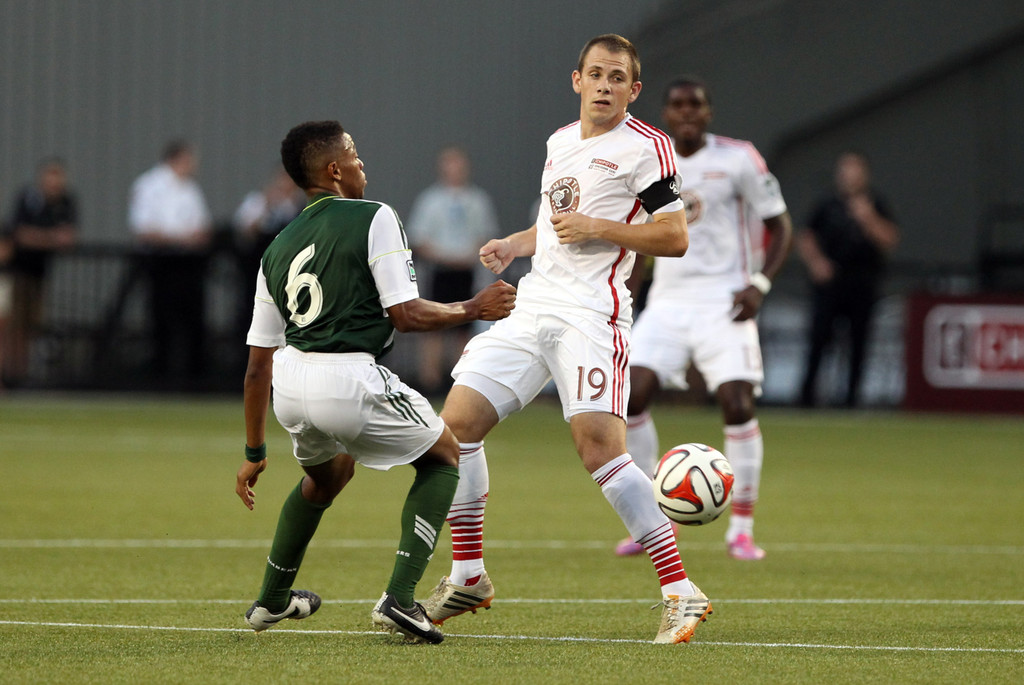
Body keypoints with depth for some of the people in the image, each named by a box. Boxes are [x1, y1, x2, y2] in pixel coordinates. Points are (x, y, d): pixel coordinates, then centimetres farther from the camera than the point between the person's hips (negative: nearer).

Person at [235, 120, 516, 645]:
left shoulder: (278, 249, 18)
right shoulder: (373, 219, -1)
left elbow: (258, 364, 19)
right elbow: (406, 315, -8)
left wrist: (255, 453, 25)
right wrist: (473, 309, 9)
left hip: (290, 383, 7)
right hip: (349, 380, -7)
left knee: (328, 473, 37)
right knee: (443, 457, 17)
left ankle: (272, 599, 47)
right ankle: (398, 598, 1)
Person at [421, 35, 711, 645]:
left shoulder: (645, 147, -4)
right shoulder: (561, 141, 19)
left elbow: (675, 236, -9)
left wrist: (594, 228, -15)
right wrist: (516, 244, 17)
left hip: (591, 314, -8)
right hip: (533, 306, 8)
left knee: (598, 444, -22)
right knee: (458, 422, 0)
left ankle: (680, 592, -19)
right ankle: (468, 577, 14)